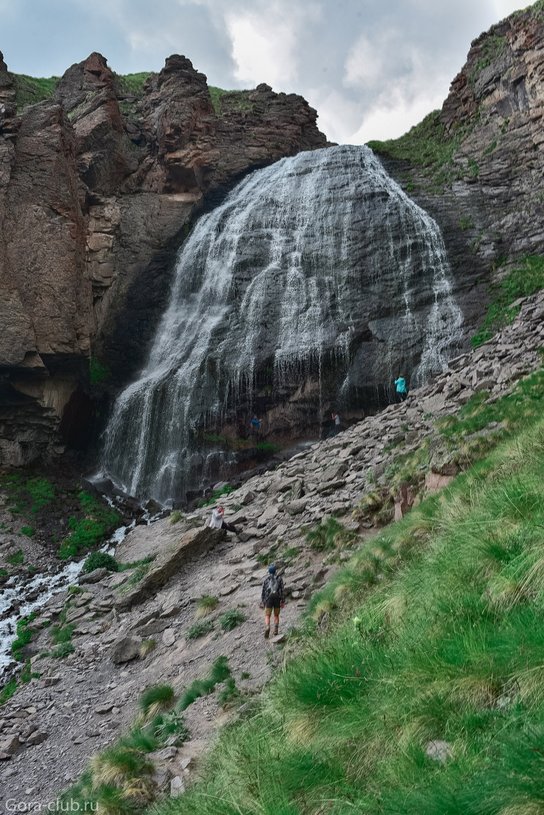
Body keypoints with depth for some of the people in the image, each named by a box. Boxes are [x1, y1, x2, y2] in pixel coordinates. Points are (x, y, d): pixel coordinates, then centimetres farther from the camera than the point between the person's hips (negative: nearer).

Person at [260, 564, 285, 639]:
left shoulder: (266, 579, 4)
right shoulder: (279, 578, 2)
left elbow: (263, 591, 4)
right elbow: (282, 590, -2)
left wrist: (262, 602, 9)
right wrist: (283, 601, 2)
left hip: (268, 599, -1)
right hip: (277, 598, 1)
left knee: (267, 616, 3)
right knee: (276, 615, 16)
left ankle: (267, 627, -25)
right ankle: (275, 631, 7)